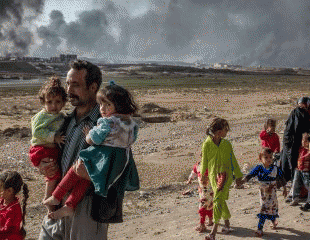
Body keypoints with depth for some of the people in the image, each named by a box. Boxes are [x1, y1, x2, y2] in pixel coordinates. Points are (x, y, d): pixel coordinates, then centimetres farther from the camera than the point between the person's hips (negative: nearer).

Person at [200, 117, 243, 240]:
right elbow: (204, 160, 8)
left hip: (226, 174, -1)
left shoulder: (227, 144, -1)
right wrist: (202, 174, 18)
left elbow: (233, 160, 9)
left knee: (218, 199, -12)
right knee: (221, 200, 11)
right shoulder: (207, 144, -5)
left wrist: (238, 176, 14)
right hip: (213, 175, 1)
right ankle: (227, 225, 31)